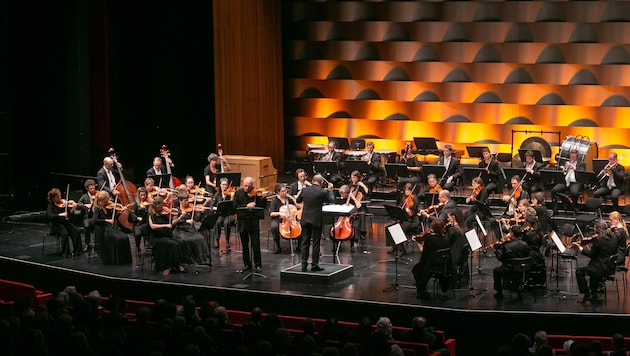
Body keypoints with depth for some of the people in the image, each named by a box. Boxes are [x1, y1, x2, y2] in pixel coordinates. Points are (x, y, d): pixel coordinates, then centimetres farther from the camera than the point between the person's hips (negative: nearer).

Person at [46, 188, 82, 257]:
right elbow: (50, 216, -26)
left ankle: (76, 250, -7)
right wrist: (60, 215, -35)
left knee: (76, 231, -19)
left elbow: (69, 214, 0)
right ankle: (66, 253, -15)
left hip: (65, 222, 4)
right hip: (56, 225, -4)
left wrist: (72, 209, -20)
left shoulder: (63, 203, 3)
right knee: (65, 233, -31)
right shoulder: (50, 206, -8)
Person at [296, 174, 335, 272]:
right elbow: (332, 200, 4)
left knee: (305, 243, 8)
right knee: (316, 243, 4)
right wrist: (330, 190, 17)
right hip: (316, 220, -4)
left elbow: (297, 200, 15)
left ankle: (304, 265, 9)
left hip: (305, 220, 4)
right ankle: (314, 265, 6)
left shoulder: (304, 190, -1)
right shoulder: (322, 192, -12)